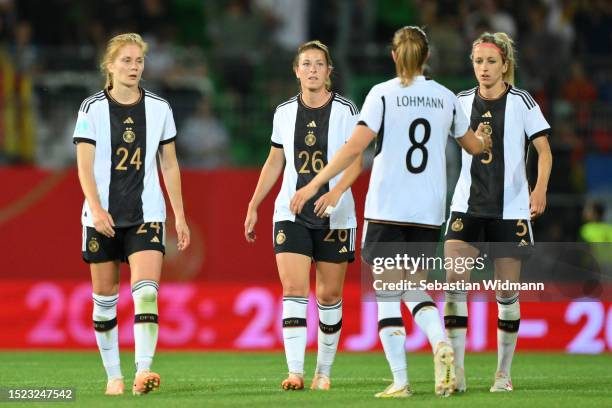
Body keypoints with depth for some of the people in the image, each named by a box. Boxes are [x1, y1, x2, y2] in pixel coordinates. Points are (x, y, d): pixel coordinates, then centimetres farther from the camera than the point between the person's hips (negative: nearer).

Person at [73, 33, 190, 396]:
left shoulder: (159, 108, 5)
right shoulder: (92, 109, -2)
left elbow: (170, 165, 11)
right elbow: (85, 165, -8)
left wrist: (180, 216, 8)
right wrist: (96, 208, -22)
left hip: (147, 213, 0)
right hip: (103, 215, 0)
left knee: (146, 290, -17)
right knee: (105, 297, 6)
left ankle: (144, 370, -27)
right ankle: (113, 375, 17)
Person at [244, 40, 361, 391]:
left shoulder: (346, 110, -2)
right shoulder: (285, 112, 7)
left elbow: (356, 161, -10)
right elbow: (274, 163, 17)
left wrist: (335, 193, -27)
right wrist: (253, 208, 15)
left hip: (335, 215, -1)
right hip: (291, 213, 2)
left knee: (329, 296, 5)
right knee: (294, 290, -13)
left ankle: (324, 371, 19)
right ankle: (295, 372, -19)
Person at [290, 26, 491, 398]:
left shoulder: (383, 94, -4)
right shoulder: (446, 98, 8)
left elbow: (355, 147, -13)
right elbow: (473, 145, 23)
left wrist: (315, 185, -10)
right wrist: (484, 139, 47)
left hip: (387, 209, -4)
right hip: (429, 212, 4)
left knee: (387, 294, 2)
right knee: (414, 289, 16)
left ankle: (400, 381, -4)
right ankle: (441, 343, -13)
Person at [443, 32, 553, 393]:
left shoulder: (521, 102, -4)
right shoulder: (462, 102, 5)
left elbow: (544, 149, -4)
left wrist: (541, 188, -18)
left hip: (511, 210, -2)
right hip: (468, 207, 2)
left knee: (507, 293, 3)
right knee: (454, 281, -15)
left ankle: (504, 373, 16)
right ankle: (456, 370, -16)